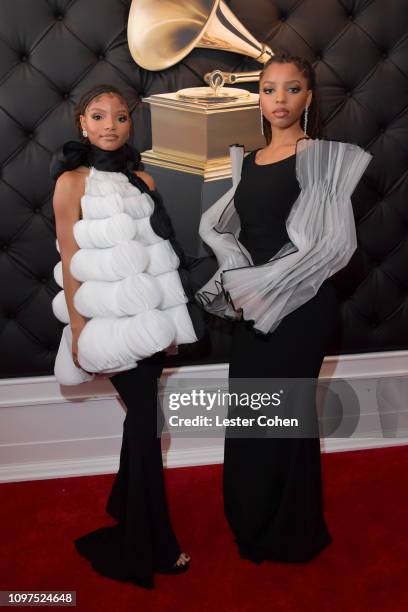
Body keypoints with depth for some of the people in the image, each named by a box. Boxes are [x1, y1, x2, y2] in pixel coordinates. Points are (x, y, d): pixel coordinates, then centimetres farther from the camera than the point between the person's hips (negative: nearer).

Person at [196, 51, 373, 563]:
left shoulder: (321, 157, -8)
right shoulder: (246, 162, 11)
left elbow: (337, 244, -15)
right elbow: (213, 223, 9)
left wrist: (262, 286, -16)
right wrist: (239, 276, -10)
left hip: (300, 306, -6)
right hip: (251, 307, 6)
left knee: (285, 417, 5)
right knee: (248, 415, 14)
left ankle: (291, 534, 28)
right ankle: (253, 525, 36)